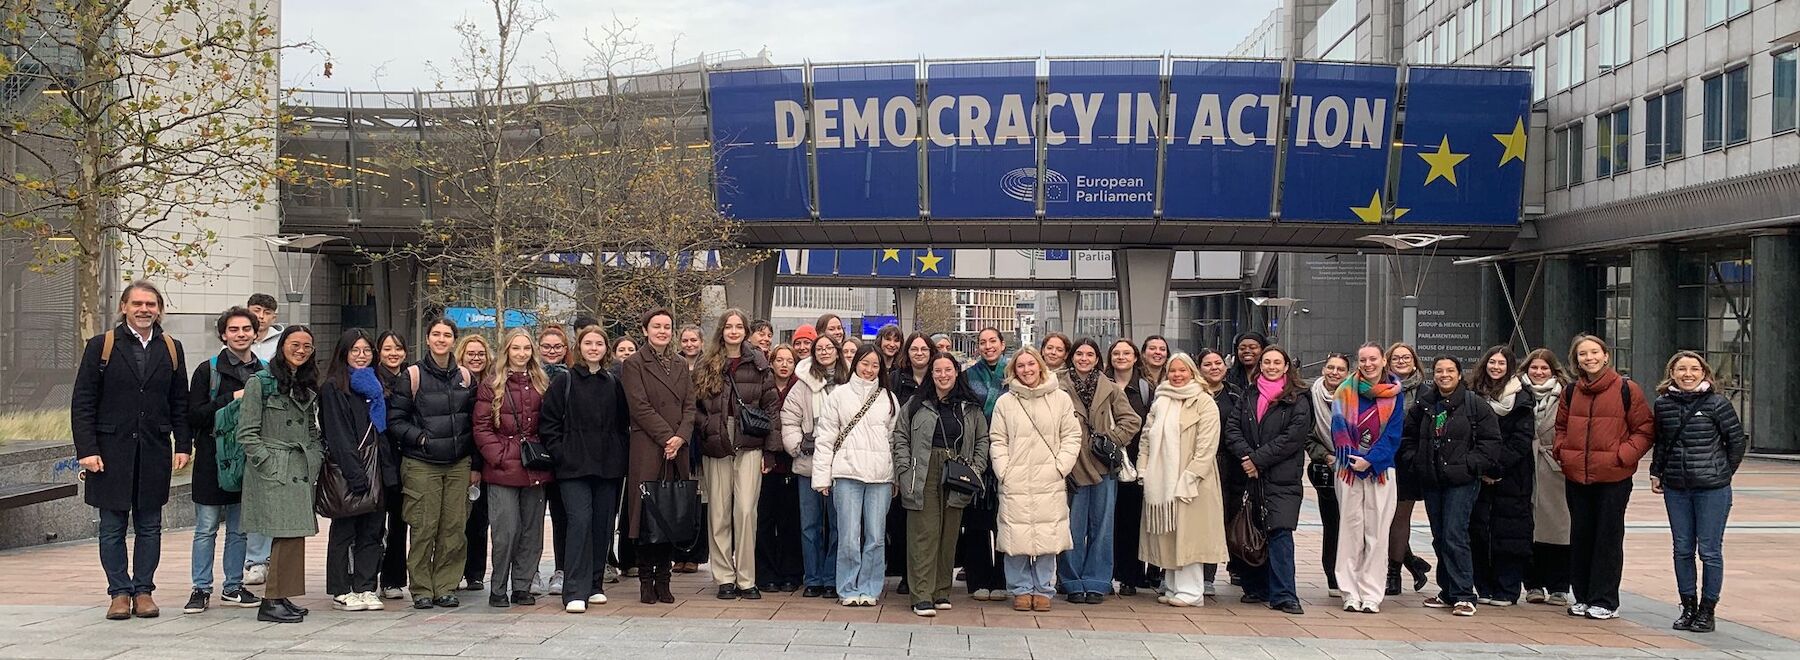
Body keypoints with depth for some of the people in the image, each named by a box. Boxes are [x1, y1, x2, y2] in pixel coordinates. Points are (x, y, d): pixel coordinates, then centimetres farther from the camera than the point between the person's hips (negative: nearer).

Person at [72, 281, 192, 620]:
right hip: (111, 451, -2)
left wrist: (183, 446, 3)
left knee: (149, 526, 6)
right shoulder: (101, 346, 1)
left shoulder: (171, 349, 10)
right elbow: (82, 403, -2)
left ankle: (144, 590, 15)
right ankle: (120, 592, 13)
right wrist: (86, 449, -10)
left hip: (154, 452, 2)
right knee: (112, 527, 4)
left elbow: (180, 403, 12)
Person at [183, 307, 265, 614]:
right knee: (206, 528, 2)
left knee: (239, 529, 10)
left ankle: (233, 587, 19)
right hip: (213, 459, -3)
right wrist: (231, 399, -17)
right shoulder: (208, 370, -2)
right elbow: (194, 415, -9)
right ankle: (201, 589, 10)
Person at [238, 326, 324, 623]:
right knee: (288, 534, -13)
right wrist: (269, 464, -12)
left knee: (293, 534, 5)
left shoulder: (309, 386, 17)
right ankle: (272, 601, -8)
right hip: (273, 472, -7)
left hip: (303, 471, 7)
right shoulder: (260, 382, -3)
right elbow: (247, 433, -7)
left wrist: (317, 459, 9)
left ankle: (282, 597, 13)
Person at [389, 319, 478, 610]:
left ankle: (446, 587, 11)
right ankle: (421, 589, 6)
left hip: (458, 464, 3)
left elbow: (475, 422, 15)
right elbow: (395, 421, 0)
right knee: (423, 528, -4)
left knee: (454, 528, 1)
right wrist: (421, 438, -14)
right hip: (421, 464, -3)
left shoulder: (465, 377, 11)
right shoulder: (412, 376, 1)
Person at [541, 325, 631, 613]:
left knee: (603, 524, 6)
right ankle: (575, 592, -14)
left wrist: (621, 455, 7)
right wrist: (560, 453, -8)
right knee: (580, 520, -14)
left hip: (608, 467, 4)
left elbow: (623, 424, 17)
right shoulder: (563, 382, 2)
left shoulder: (614, 383, 13)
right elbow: (547, 422, 0)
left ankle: (595, 585, 19)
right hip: (574, 467, -4)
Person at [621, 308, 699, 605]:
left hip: (678, 450, 4)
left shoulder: (681, 365, 17)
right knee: (647, 515, -4)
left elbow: (690, 407, 10)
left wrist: (681, 437, -6)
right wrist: (666, 437, -12)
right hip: (647, 450, -4)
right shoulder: (634, 365, 2)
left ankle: (663, 580, 10)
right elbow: (640, 407, -7)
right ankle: (646, 581, 4)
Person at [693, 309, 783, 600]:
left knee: (746, 511, -7)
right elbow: (695, 404, 9)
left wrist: (771, 447, -2)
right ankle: (724, 578, 12)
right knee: (719, 513, 4)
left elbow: (772, 405, 5)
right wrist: (705, 429, -5)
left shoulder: (759, 363, 6)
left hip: (749, 446, -1)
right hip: (715, 446, 1)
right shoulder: (706, 365, 9)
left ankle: (746, 579, 1)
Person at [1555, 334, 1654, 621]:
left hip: (1613, 478, -5)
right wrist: (1562, 450, 4)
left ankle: (1605, 601, 9)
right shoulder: (1571, 392, 9)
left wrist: (1623, 455, -13)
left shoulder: (1626, 390, -5)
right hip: (1577, 476, 5)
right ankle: (1582, 598, 21)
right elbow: (1561, 426, 21)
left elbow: (1646, 429, -3)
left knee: (1608, 538, 1)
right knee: (1580, 537, 10)